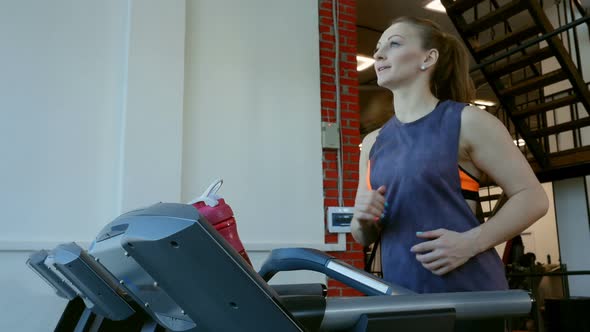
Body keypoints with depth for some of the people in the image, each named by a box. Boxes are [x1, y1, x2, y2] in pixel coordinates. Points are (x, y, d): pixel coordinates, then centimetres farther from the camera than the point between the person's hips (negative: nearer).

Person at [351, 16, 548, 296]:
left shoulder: (467, 121, -3)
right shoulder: (372, 143, 9)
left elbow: (532, 197, -5)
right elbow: (365, 238, 14)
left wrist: (471, 242, -18)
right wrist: (363, 220, -8)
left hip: (467, 288, -4)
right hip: (401, 292, 4)